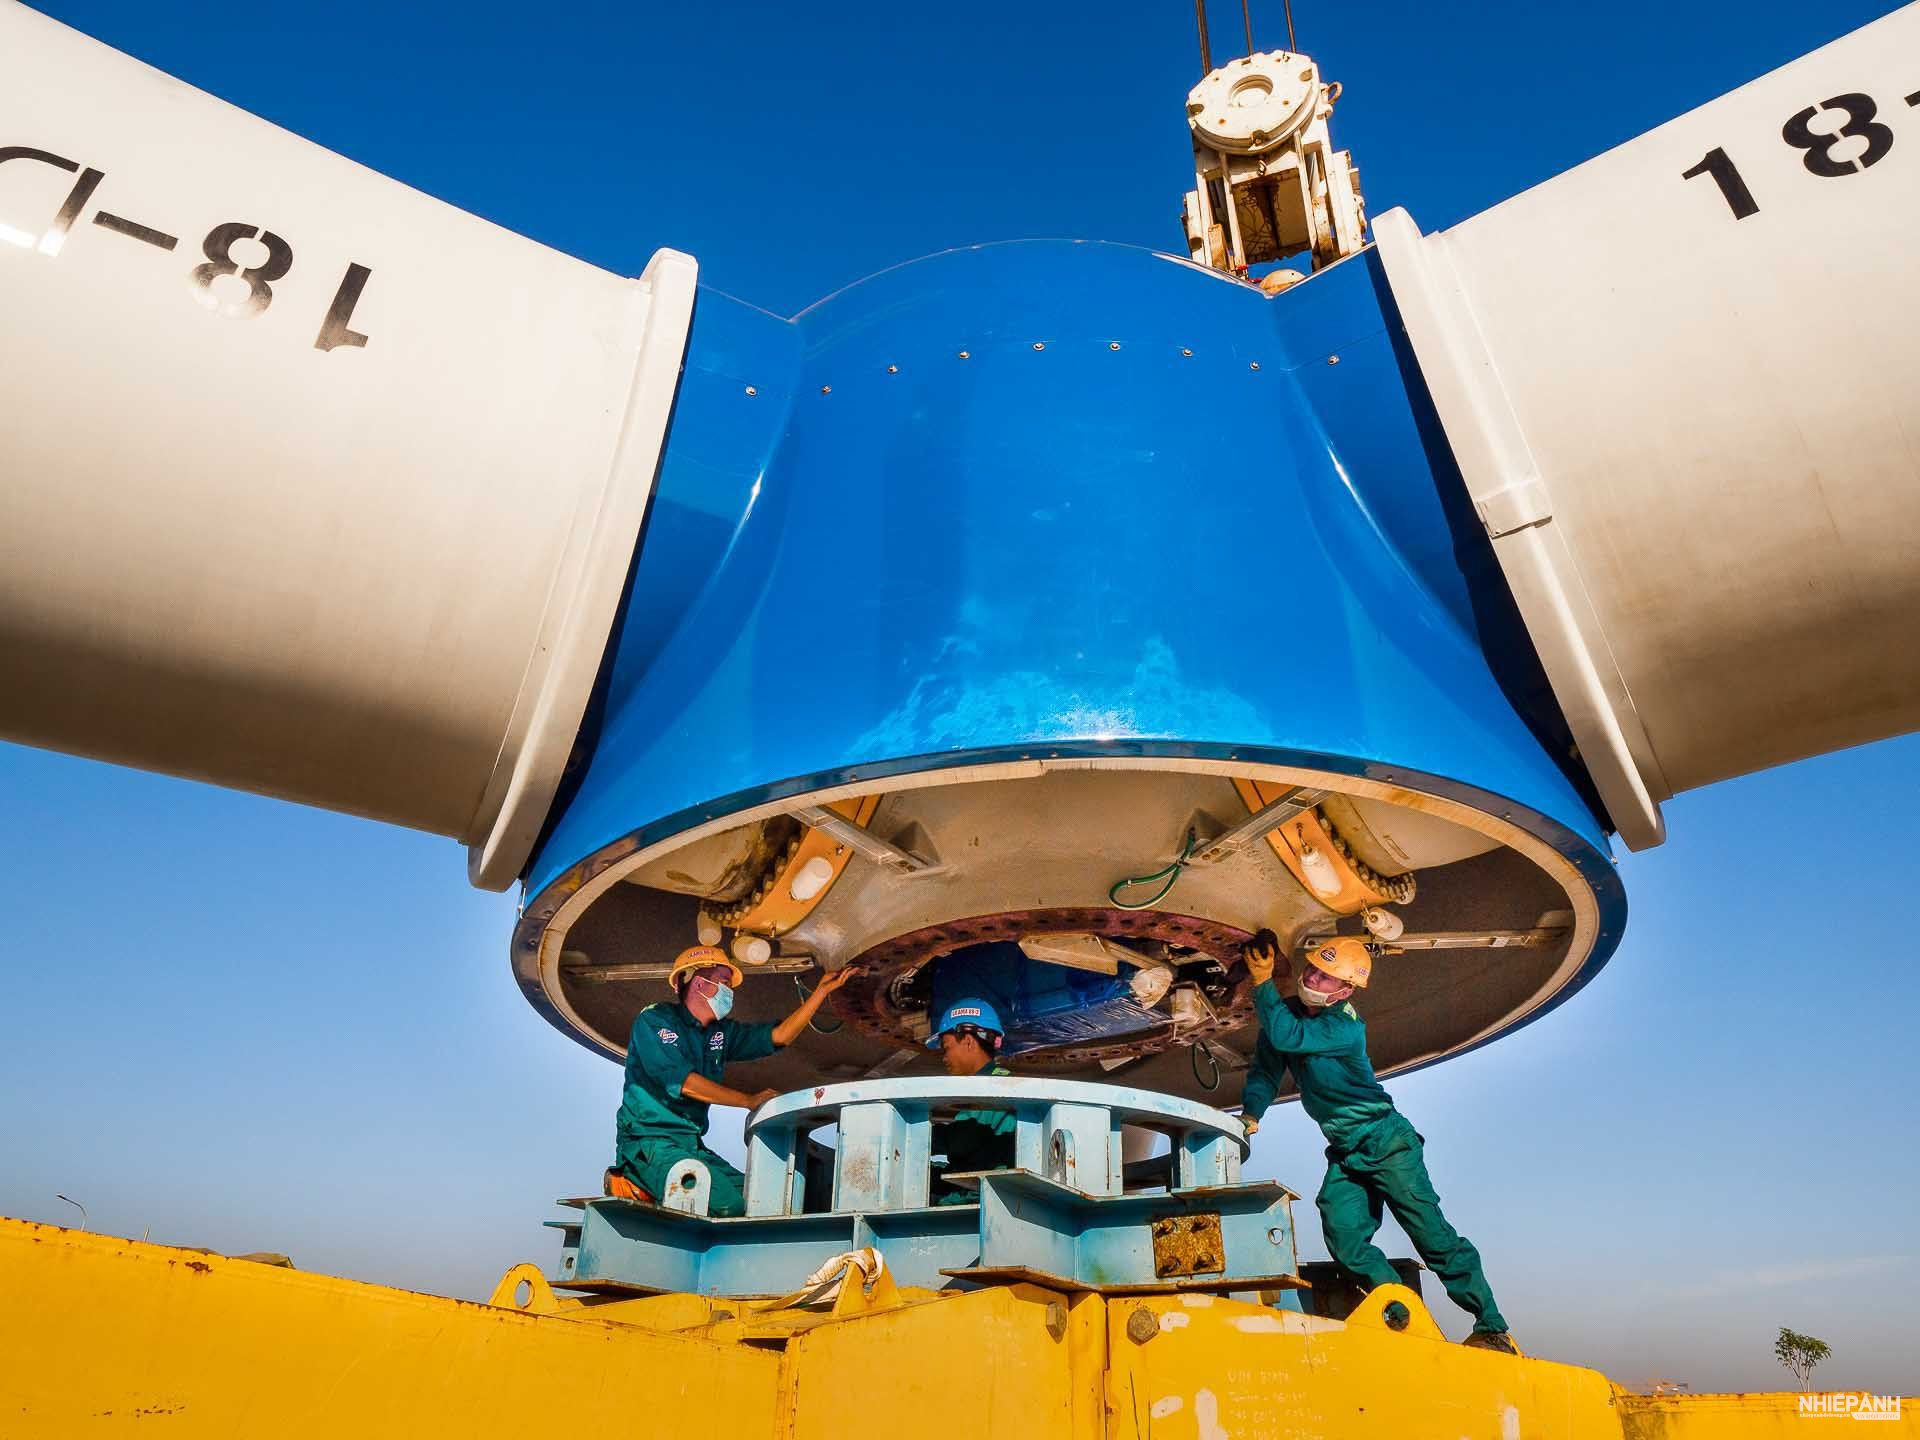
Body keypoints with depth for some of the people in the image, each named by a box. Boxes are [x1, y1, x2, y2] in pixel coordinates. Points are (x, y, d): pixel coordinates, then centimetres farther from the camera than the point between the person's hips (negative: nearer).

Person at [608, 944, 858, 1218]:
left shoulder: (721, 1031, 15)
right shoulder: (653, 1020, -7)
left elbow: (779, 1036, 12)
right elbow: (683, 1082, -19)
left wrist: (822, 990, 8)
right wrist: (749, 1100, -19)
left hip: (692, 1144, 9)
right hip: (648, 1141, -8)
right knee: (726, 1204, -25)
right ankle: (634, 1184, -5)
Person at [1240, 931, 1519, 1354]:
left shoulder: (1346, 1026, -23)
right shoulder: (1286, 1012, -2)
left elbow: (1288, 1037, -37)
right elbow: (1266, 1069, 6)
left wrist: (1263, 983, -31)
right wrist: (1251, 1114, -6)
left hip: (1386, 1142, -6)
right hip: (1345, 1154, 6)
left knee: (1432, 1234, -4)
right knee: (1345, 1238, -11)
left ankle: (1492, 1329, 7)